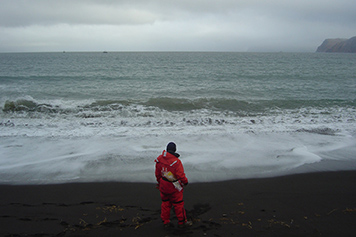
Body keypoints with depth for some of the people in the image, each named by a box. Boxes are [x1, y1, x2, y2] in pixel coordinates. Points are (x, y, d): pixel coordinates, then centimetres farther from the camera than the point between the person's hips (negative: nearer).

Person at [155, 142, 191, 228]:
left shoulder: (159, 159, -6)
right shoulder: (176, 161, -24)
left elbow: (157, 173, 5)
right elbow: (180, 174, -20)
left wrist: (159, 182, 20)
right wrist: (185, 181, 0)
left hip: (163, 186, 5)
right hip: (174, 188, -5)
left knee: (165, 203, 19)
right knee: (178, 204, 11)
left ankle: (165, 221, 28)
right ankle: (182, 221, 24)